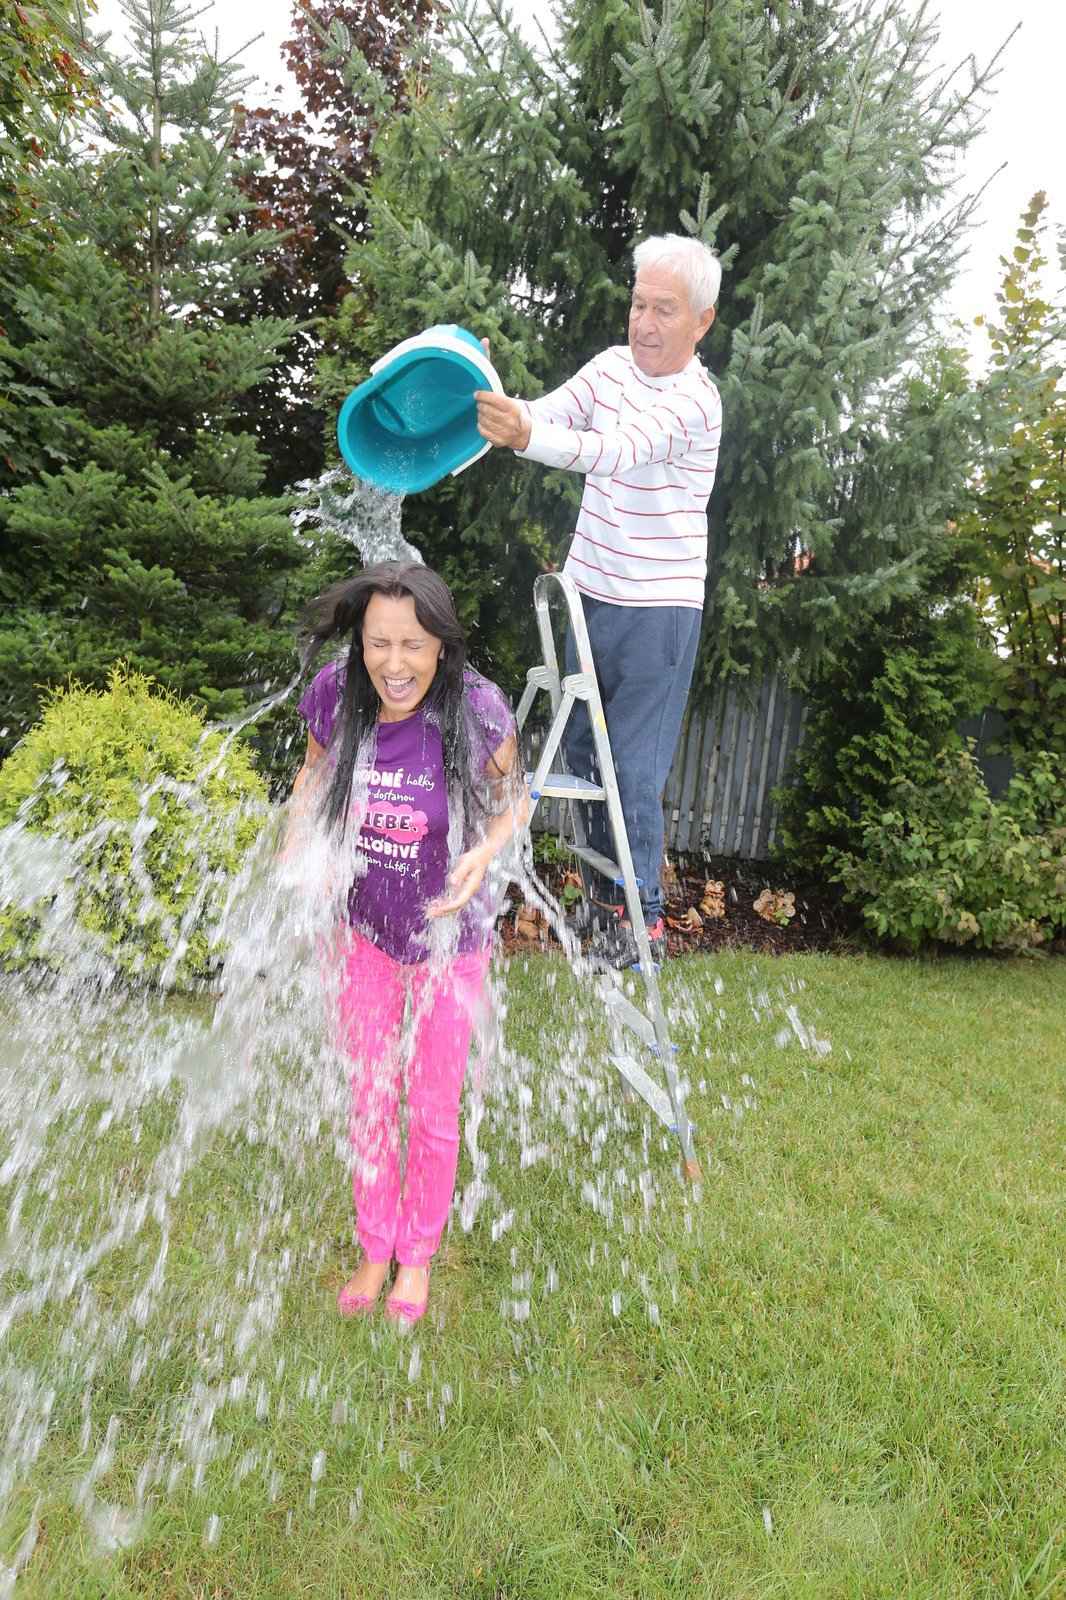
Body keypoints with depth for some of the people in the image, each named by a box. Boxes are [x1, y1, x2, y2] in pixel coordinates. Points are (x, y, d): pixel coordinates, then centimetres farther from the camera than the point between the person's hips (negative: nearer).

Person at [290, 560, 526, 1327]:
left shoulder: (479, 710, -25)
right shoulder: (336, 694, -18)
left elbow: (513, 798, -7)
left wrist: (484, 853, -27)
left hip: (450, 931, -2)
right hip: (364, 926, 3)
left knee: (433, 1110, 12)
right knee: (368, 1099, 17)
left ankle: (420, 1252, 41)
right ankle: (376, 1246, 43)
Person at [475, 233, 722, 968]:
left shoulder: (694, 400, -16)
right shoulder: (613, 365, 8)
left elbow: (613, 451, -33)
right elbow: (547, 414, -4)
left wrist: (525, 434, -48)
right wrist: (489, 395, -24)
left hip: (658, 610, -7)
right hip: (593, 594, 7)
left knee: (635, 770, -4)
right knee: (582, 751, 14)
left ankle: (644, 917, 13)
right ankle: (606, 892, 31)